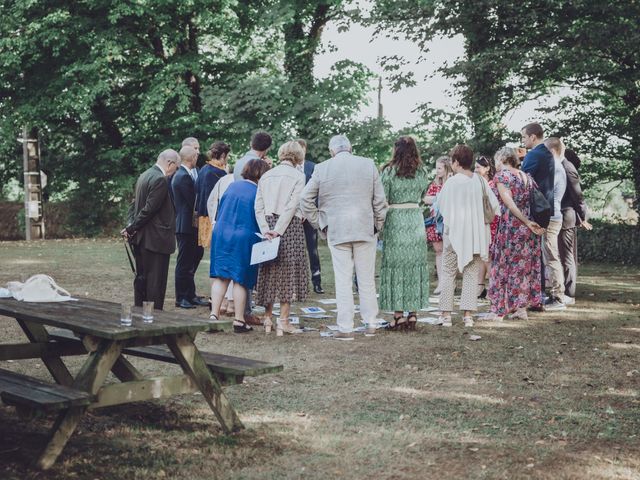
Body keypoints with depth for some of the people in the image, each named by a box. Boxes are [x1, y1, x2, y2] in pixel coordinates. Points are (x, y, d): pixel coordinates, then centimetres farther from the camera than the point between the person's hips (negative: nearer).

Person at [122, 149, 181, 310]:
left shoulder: (144, 175, 14)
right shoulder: (160, 179, -17)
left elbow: (135, 203, 14)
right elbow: (149, 209, -20)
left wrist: (130, 226, 2)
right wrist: (131, 228, -11)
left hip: (140, 238, 10)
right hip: (156, 239, -10)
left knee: (142, 277, 15)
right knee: (156, 280, -4)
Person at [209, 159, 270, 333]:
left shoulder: (232, 186, 6)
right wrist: (262, 237, 6)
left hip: (221, 235, 5)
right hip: (243, 239, -4)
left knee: (221, 276, 7)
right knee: (240, 279, 3)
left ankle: (214, 315, -2)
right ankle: (239, 321, 6)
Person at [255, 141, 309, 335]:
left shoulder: (266, 176, 13)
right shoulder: (298, 176, -2)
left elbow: (258, 207, 4)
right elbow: (292, 206, -12)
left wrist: (266, 230, -1)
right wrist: (278, 230, -12)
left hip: (269, 224, 5)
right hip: (290, 226, -5)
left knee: (270, 272, 11)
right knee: (289, 270, 0)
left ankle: (267, 318, 15)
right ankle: (283, 321, -1)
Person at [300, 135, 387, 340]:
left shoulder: (322, 168, 0)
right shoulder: (368, 164, 2)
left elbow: (305, 199, 2)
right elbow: (380, 200, 3)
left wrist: (319, 224, 11)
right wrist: (378, 225, 15)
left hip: (336, 231, -1)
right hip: (365, 230, 1)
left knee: (342, 281, 2)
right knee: (367, 279, 11)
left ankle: (345, 328, 2)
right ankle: (370, 322, 16)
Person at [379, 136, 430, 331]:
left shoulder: (389, 171, -7)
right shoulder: (421, 172, 5)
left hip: (395, 219, -3)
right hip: (416, 218, 3)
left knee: (396, 265, 2)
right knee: (415, 264, 7)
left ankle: (398, 315, 2)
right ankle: (413, 314, 8)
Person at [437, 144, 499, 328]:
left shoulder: (451, 182, -12)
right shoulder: (480, 180, 0)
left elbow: (442, 207, -4)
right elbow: (494, 204, 3)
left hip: (455, 232, -3)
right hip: (476, 234, 3)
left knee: (448, 272, 6)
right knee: (471, 274, 8)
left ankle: (446, 314, 4)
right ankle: (468, 314, 3)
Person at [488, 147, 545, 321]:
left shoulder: (501, 175, -7)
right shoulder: (526, 176, 13)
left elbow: (509, 203, -15)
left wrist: (527, 222, -15)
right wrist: (529, 222, 1)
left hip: (509, 226, -6)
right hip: (527, 229, 6)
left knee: (503, 266, 1)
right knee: (524, 267, 12)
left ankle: (498, 311, 3)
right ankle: (522, 308, 14)